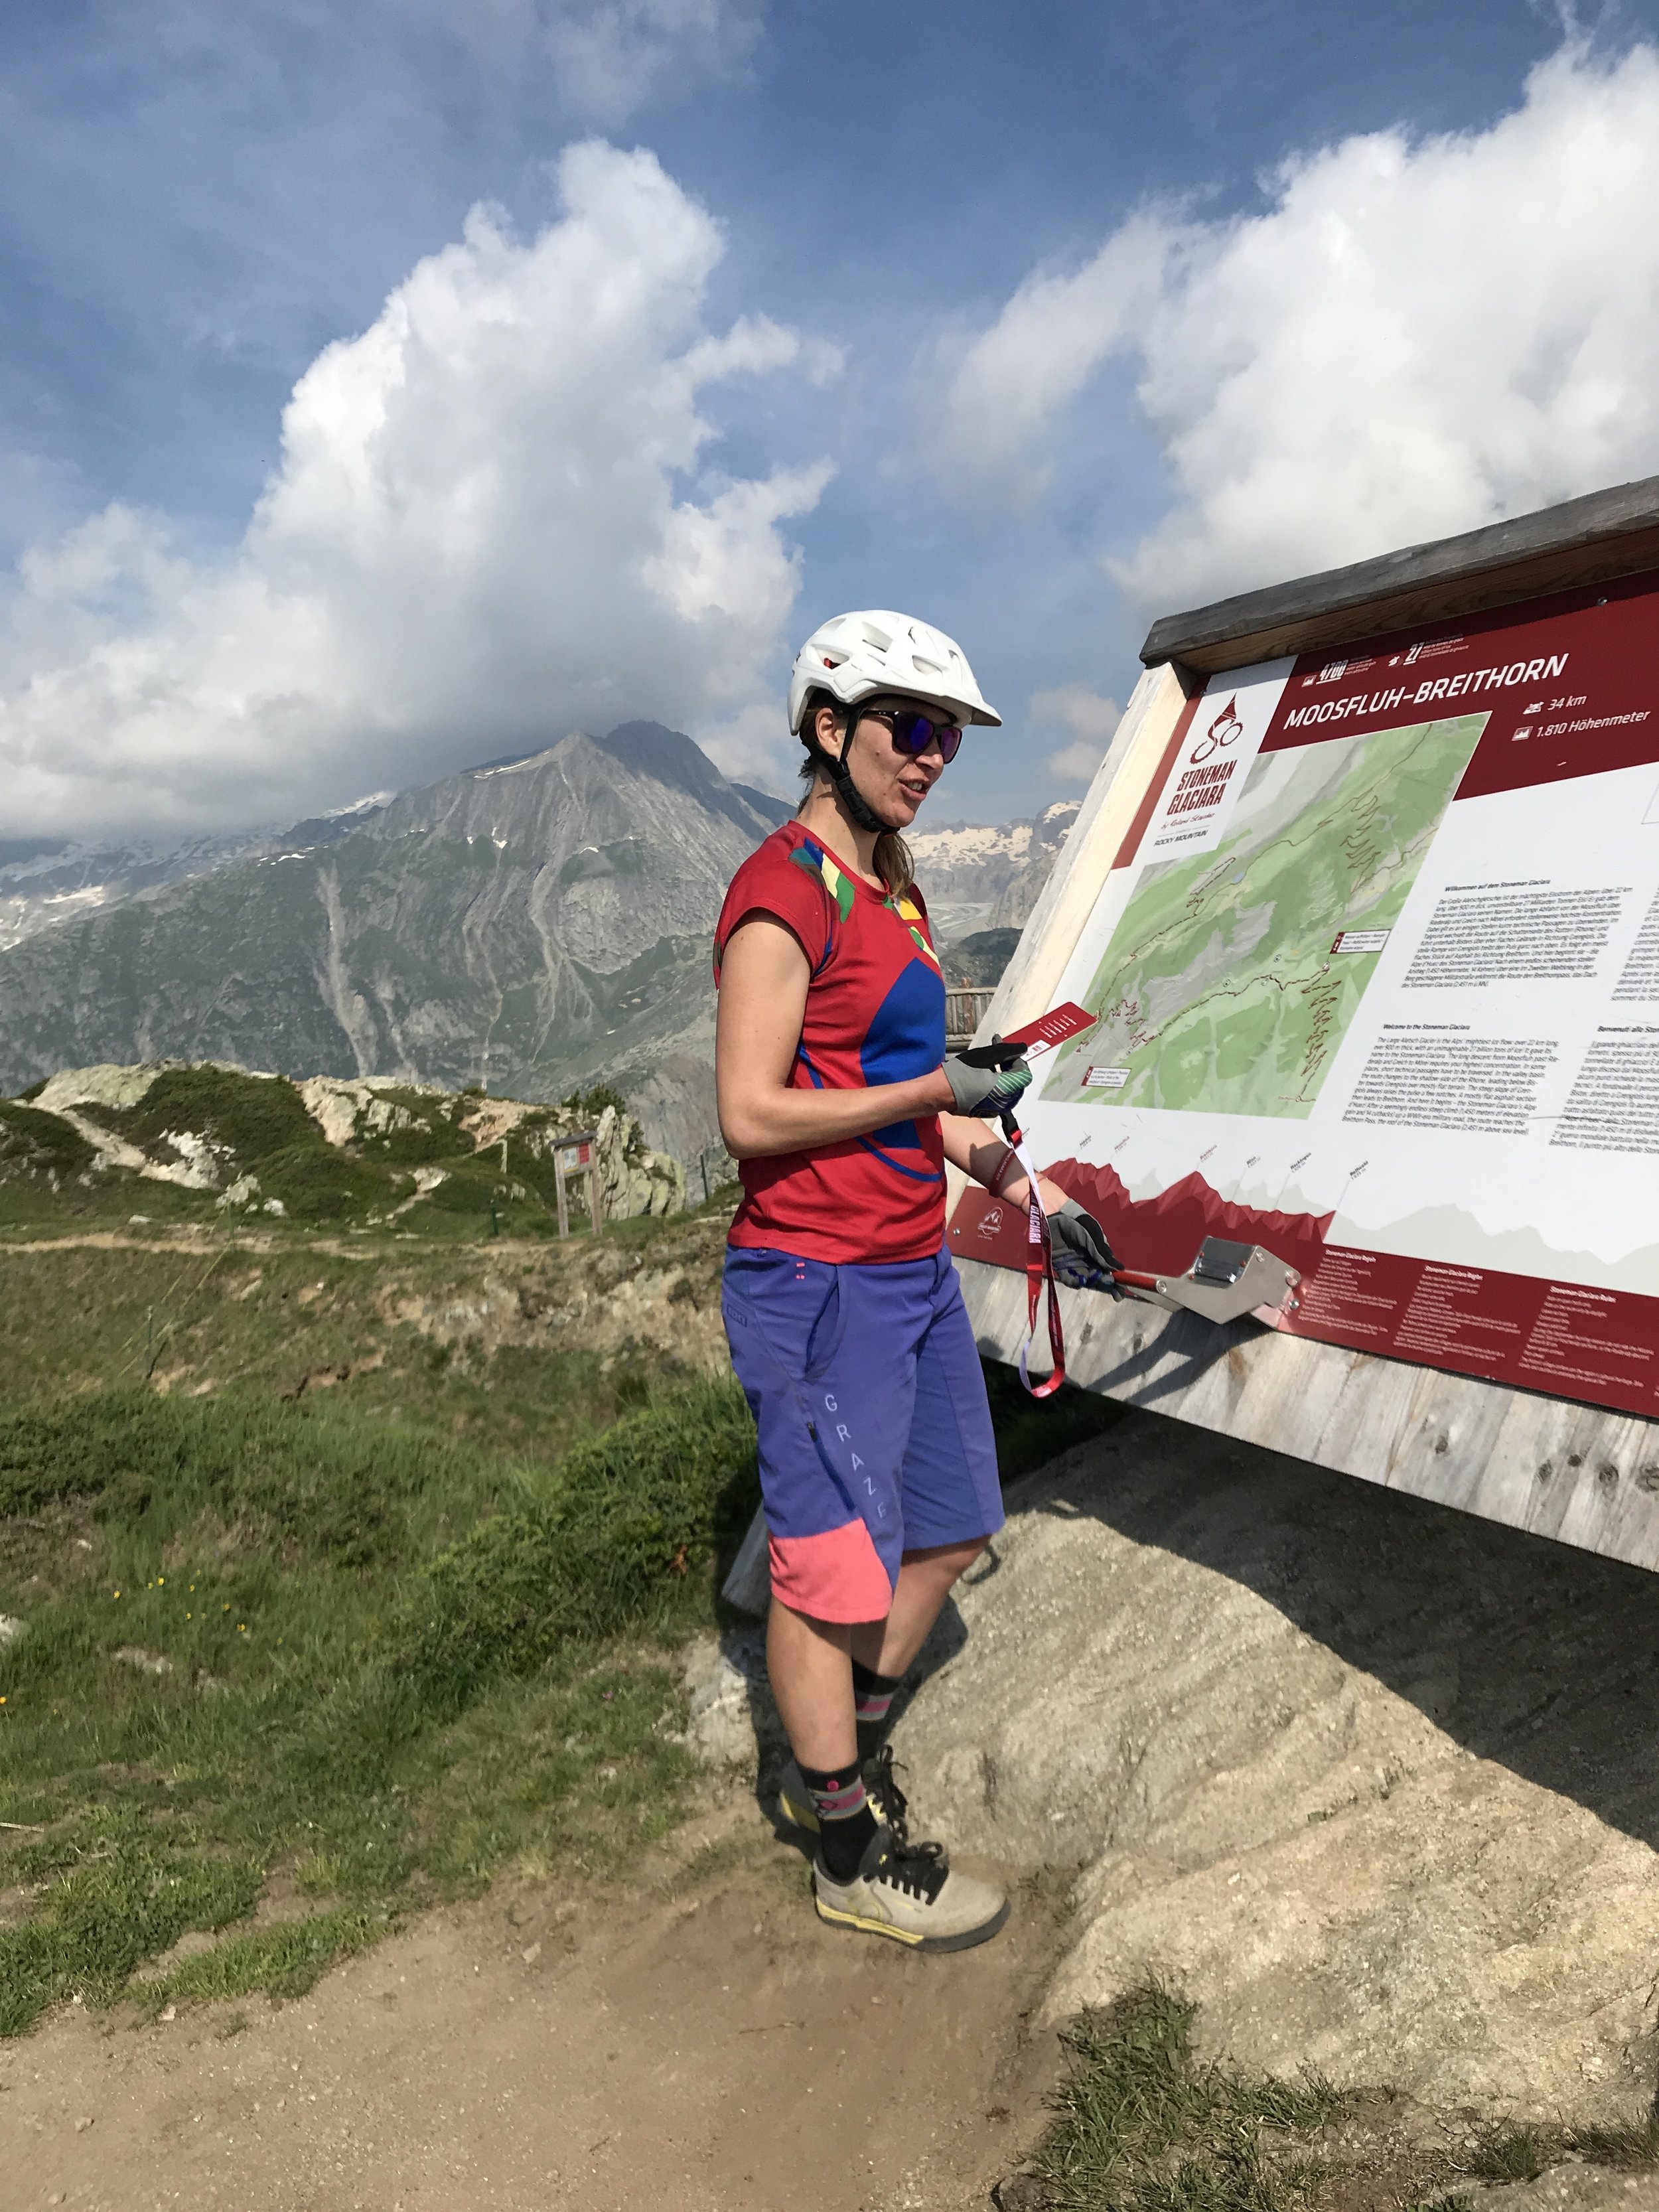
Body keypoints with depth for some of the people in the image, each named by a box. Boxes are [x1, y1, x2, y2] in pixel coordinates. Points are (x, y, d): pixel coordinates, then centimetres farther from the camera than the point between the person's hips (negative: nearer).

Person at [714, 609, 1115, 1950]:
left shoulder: (893, 890, 14)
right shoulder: (784, 894, -15)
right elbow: (752, 1113, -21)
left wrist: (1023, 1189, 17)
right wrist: (940, 1091, -17)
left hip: (915, 1270, 10)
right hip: (819, 1284, -10)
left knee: (946, 1536, 19)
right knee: (834, 1571, 3)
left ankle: (845, 1763, 39)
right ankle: (854, 1858, 22)